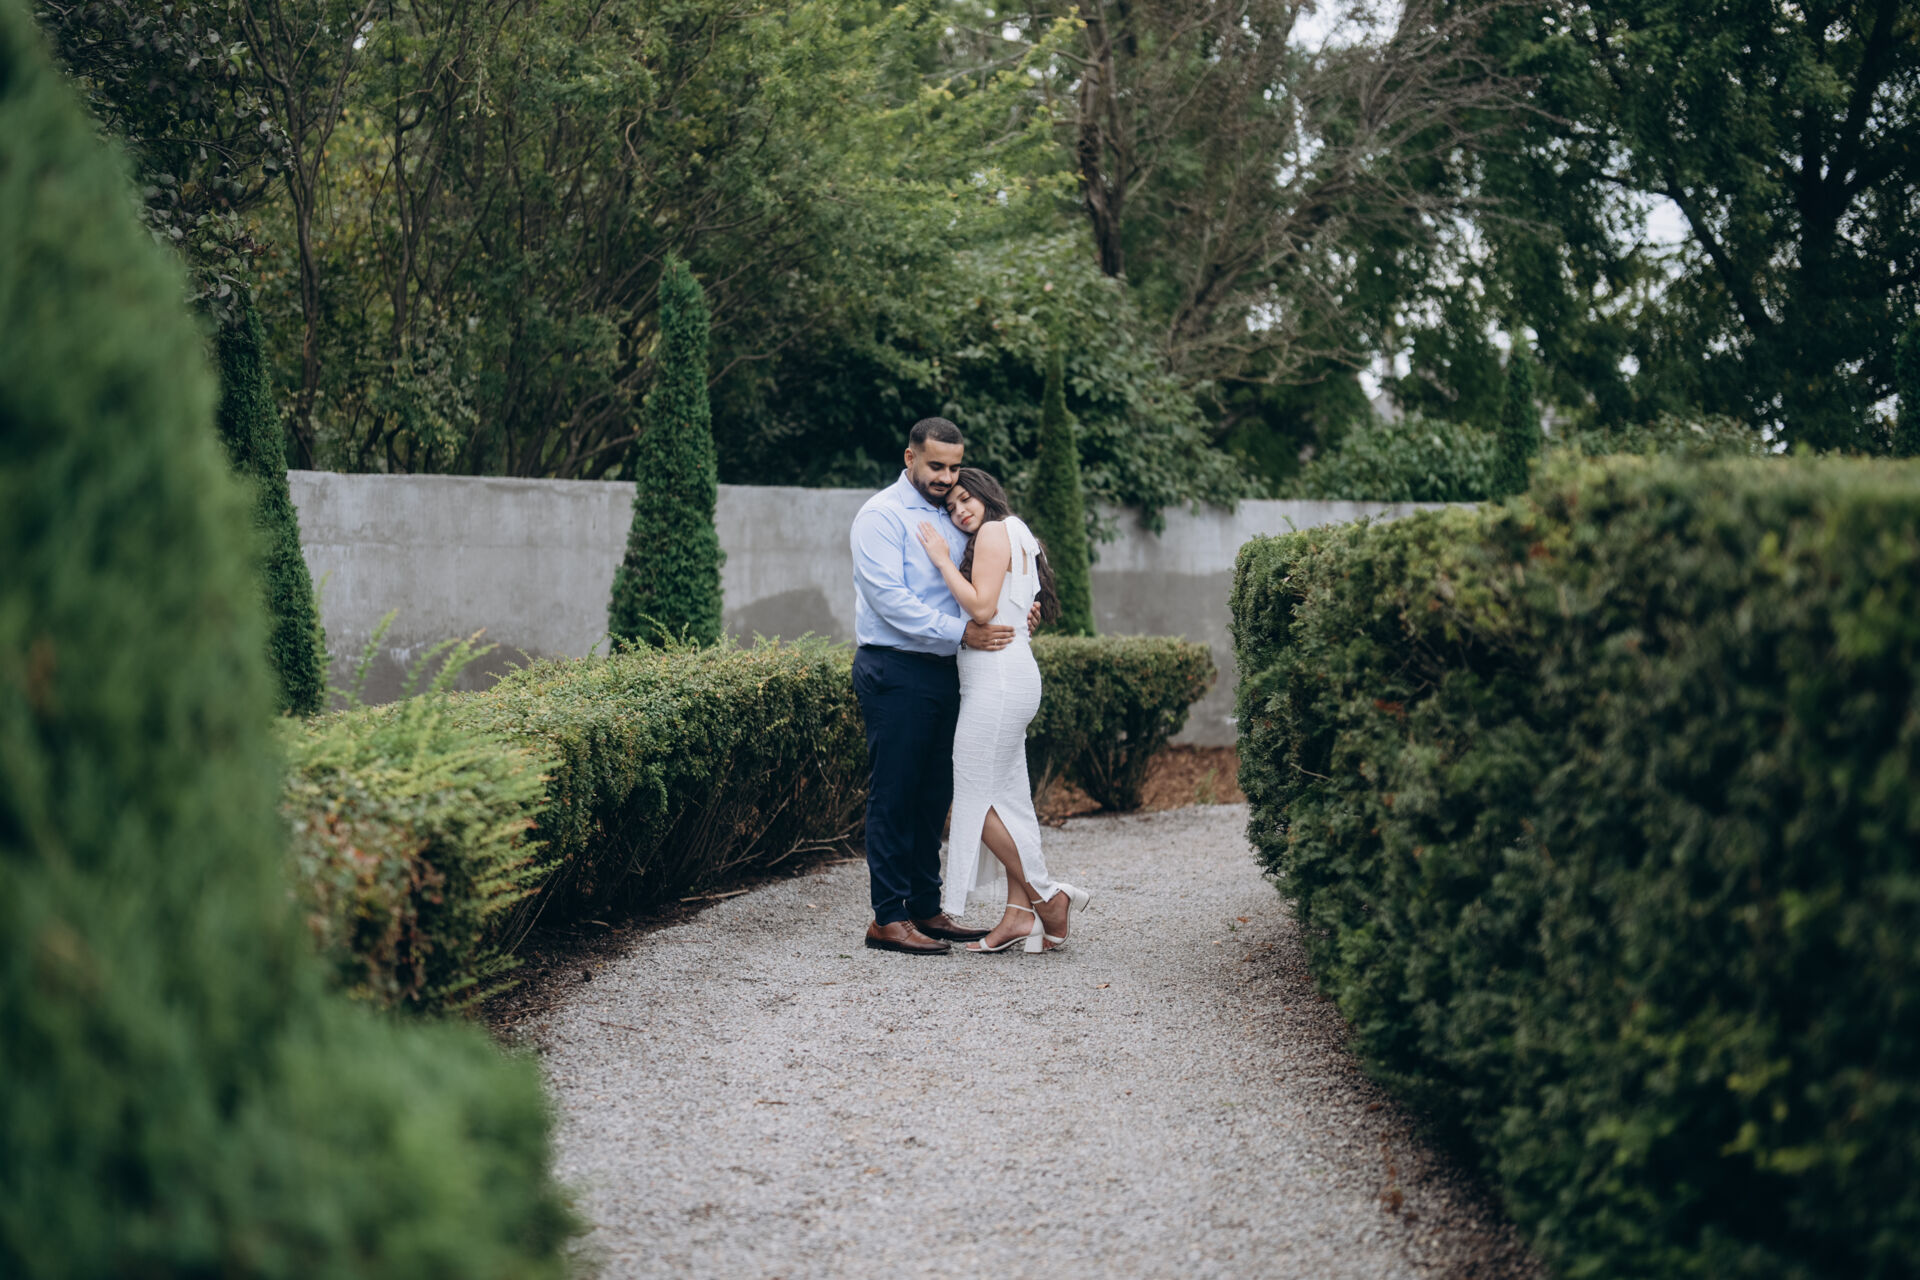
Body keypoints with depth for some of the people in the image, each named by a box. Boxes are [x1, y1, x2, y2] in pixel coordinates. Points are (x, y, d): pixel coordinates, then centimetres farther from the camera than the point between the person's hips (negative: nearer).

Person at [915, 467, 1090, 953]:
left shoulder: (995, 532, -7)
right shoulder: (1015, 535, 22)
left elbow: (982, 607, -17)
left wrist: (943, 560, -10)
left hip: (998, 678, -10)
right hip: (1006, 679, 10)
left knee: (978, 797, -6)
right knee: (1006, 796, 8)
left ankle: (1048, 896, -3)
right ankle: (1019, 913, 7)